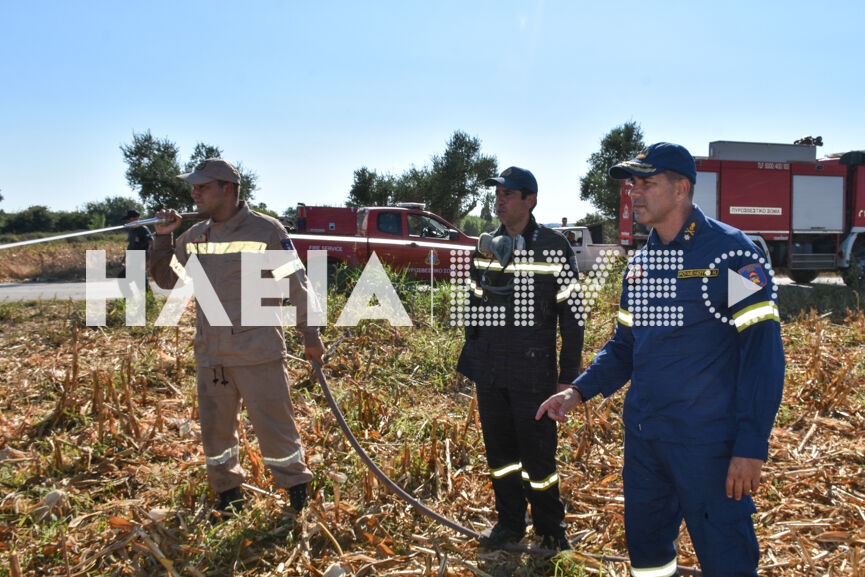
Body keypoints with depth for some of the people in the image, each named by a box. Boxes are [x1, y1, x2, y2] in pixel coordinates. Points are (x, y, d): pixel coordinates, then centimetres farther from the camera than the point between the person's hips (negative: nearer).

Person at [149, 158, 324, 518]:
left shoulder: (265, 230, -7)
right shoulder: (195, 236, 9)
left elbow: (296, 284, -4)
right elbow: (167, 280, 18)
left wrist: (310, 335, -3)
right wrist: (163, 238, 4)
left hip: (258, 354, -6)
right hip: (210, 355, 6)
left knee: (273, 424, 0)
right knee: (215, 428, 14)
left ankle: (297, 491, 20)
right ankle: (228, 495, 33)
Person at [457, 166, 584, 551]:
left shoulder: (553, 248, -6)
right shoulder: (486, 248, 9)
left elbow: (571, 314, -4)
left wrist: (568, 375, -7)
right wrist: (470, 361, 14)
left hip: (534, 372, -5)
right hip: (489, 373, 5)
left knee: (538, 455, 2)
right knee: (499, 451, 13)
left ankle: (550, 528, 22)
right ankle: (510, 522, 30)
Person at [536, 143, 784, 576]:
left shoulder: (730, 253, -11)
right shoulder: (639, 264, 10)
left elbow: (762, 352, -14)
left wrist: (752, 445, -18)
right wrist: (580, 391, 2)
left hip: (706, 443, -6)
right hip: (642, 438, 7)